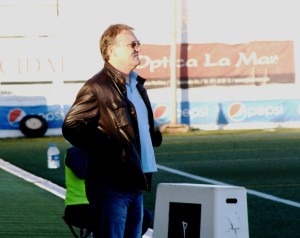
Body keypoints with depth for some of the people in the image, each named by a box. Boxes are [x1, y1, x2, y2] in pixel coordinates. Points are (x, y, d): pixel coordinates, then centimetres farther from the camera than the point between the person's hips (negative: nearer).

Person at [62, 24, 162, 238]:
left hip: (136, 183, 9)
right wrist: (104, 149, -17)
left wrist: (154, 136, 13)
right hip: (111, 185, -9)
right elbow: (71, 126, -15)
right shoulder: (97, 87, -11)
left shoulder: (136, 84, 17)